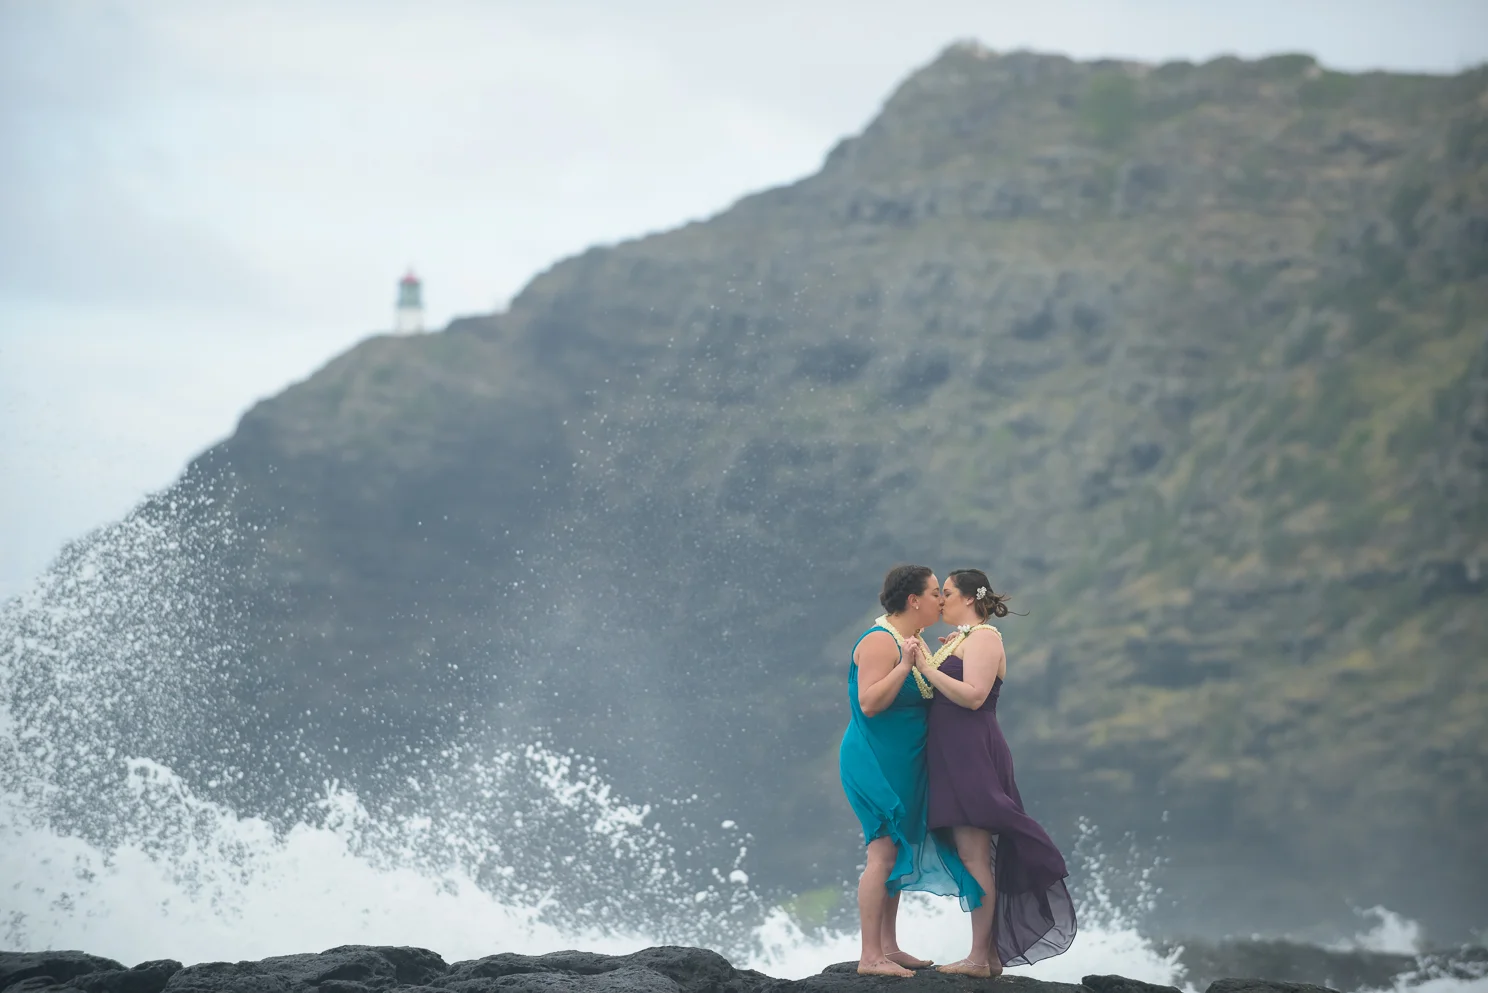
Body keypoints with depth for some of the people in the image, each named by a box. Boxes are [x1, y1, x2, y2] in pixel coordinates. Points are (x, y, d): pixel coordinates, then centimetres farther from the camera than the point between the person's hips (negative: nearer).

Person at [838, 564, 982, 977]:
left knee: (896, 853, 12)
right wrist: (905, 665, -30)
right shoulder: (880, 641, -17)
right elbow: (869, 703, -24)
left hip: (902, 765, 10)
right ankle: (870, 956, -12)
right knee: (883, 853, -12)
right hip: (875, 760, -10)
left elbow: (924, 693, 21)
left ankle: (889, 948, 17)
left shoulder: (913, 640, 13)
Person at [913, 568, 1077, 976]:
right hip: (955, 758, 10)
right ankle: (991, 954, 12)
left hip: (973, 755, -10)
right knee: (974, 856, 9)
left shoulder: (982, 638, -9)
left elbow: (973, 695, -21)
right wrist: (924, 664, 11)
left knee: (974, 855, -10)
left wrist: (927, 667, -19)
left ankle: (980, 957, -11)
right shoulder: (960, 639, 20)